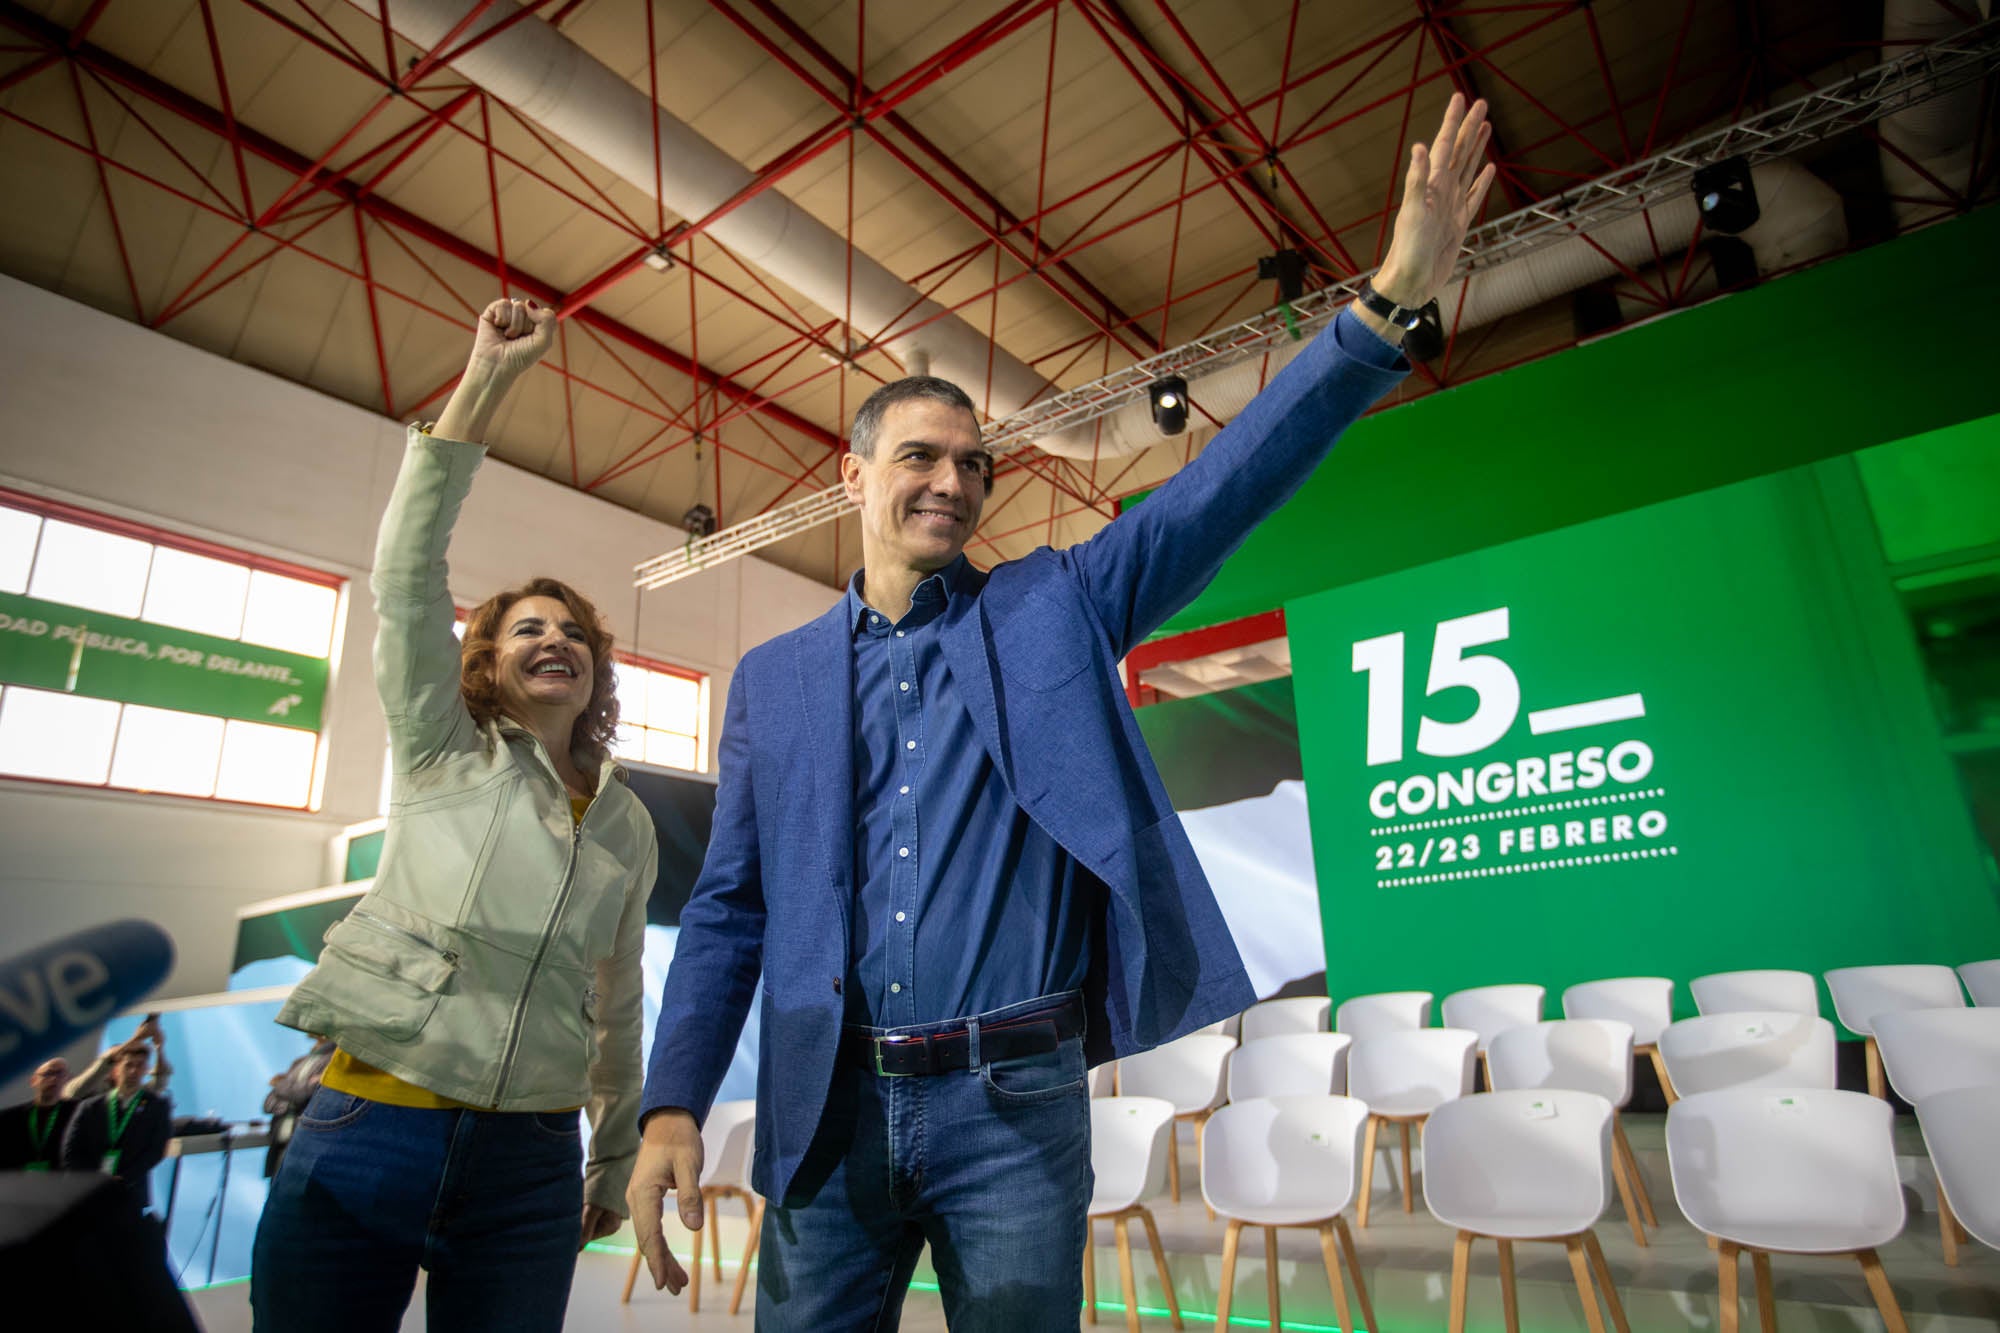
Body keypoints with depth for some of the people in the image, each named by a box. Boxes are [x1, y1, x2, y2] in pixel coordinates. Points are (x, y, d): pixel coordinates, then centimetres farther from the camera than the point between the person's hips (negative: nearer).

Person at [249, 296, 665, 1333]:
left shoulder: (627, 826, 9)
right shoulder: (444, 756, 2)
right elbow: (406, 575, -10)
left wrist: (615, 1162, 16)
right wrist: (486, 381, -16)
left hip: (529, 1170, 2)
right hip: (364, 1139, -2)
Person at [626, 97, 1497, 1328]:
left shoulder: (1054, 609, 4)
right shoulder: (774, 678, 7)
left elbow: (1221, 491, -6)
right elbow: (730, 907, 6)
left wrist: (1385, 306, -15)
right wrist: (674, 1104, -4)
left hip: (1016, 1101, -1)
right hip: (827, 1111, 2)